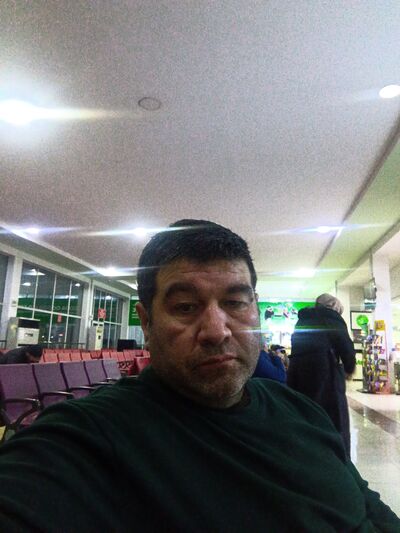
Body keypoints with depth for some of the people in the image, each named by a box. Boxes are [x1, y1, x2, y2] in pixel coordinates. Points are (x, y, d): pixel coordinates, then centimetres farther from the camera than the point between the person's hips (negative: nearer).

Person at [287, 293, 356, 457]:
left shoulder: (302, 320, 21)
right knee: (336, 425, 2)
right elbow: (346, 347, -3)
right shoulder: (332, 318, 3)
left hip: (297, 373, 7)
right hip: (325, 374, -6)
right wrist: (349, 368, 14)